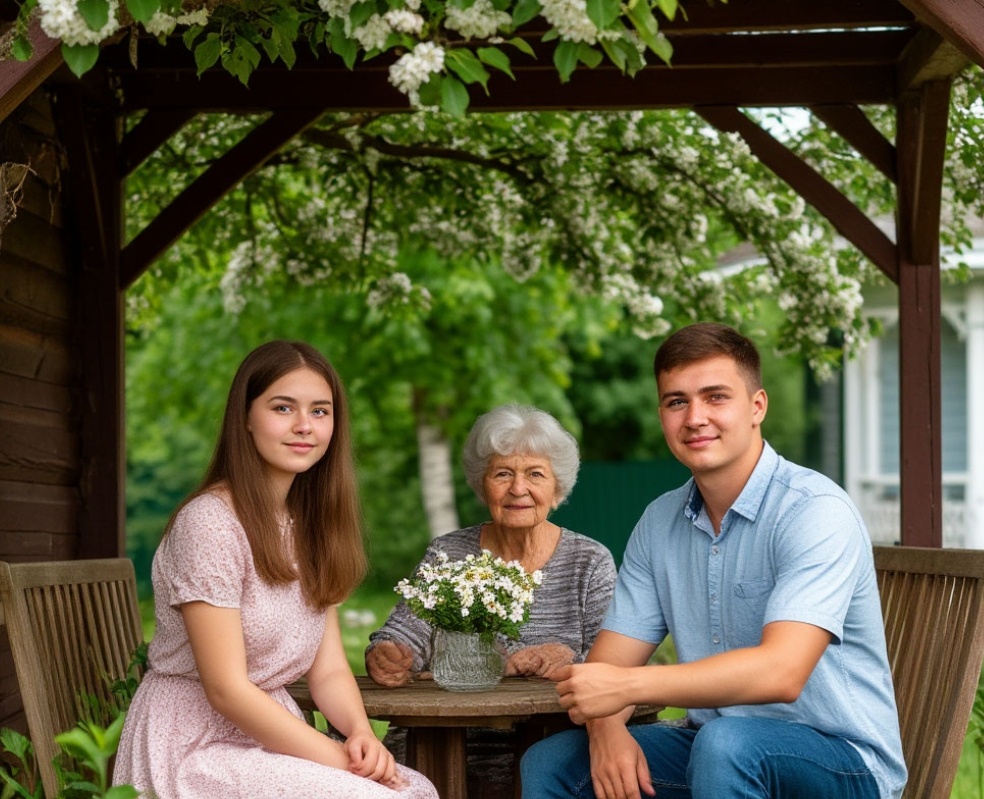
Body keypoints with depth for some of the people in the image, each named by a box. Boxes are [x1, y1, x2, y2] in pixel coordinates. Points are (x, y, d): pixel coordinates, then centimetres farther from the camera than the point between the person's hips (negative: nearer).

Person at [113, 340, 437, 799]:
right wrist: (339, 758, -20)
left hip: (271, 734, 7)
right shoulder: (208, 521, -16)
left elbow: (329, 670, 5)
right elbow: (226, 690, -19)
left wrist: (361, 732, -16)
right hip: (195, 748, -7)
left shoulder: (309, 526, 11)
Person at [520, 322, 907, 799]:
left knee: (726, 744, -35)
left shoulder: (817, 512, -17)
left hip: (842, 760, -6)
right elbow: (610, 660, 3)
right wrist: (607, 729, -20)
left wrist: (626, 686, -32)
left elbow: (780, 672, -29)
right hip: (713, 746, 6)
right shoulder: (661, 523, 5)